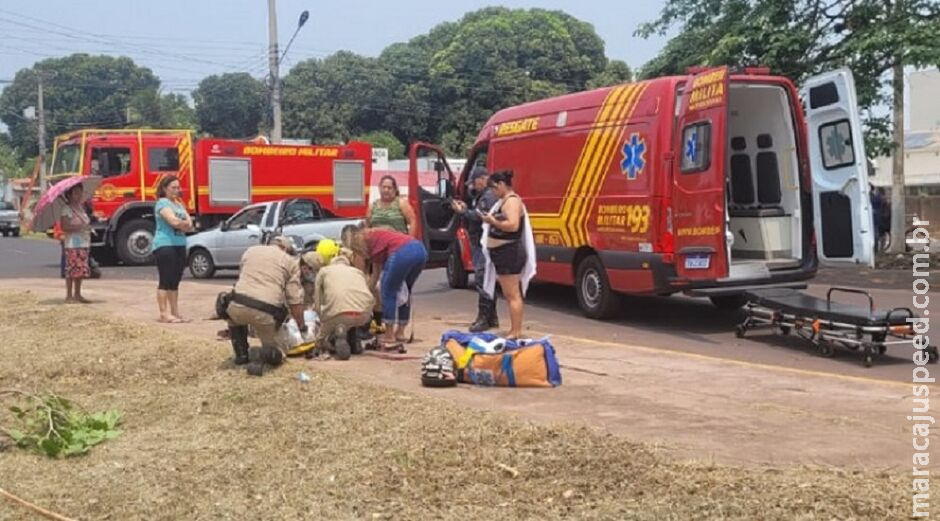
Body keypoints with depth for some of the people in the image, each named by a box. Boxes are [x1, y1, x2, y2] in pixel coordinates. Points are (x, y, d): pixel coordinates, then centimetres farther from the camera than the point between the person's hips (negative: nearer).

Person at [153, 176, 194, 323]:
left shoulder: (179, 204, 19)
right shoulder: (163, 203, -6)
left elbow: (189, 225, 12)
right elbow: (174, 221, -18)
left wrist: (182, 224, -8)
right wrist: (186, 223, 0)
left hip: (179, 245, 8)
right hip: (165, 245, -8)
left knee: (175, 281, 8)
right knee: (166, 281, -7)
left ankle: (175, 313, 11)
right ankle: (164, 314, -6)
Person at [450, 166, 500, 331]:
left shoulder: (489, 196, -11)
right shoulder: (480, 196, 20)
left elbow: (483, 217, -21)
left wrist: (463, 211, -16)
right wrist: (465, 209, 4)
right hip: (479, 244, 11)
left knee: (481, 280, -12)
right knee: (485, 281, 14)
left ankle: (484, 318, -10)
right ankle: (492, 318, 21)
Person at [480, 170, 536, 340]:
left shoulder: (512, 200, -13)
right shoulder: (504, 200, 17)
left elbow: (513, 225, -25)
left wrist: (492, 221, -18)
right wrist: (490, 220, 7)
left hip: (509, 253, -11)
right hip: (501, 252, 11)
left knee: (513, 295, -8)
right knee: (509, 294, 14)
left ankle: (516, 332, -6)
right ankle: (514, 330, 21)